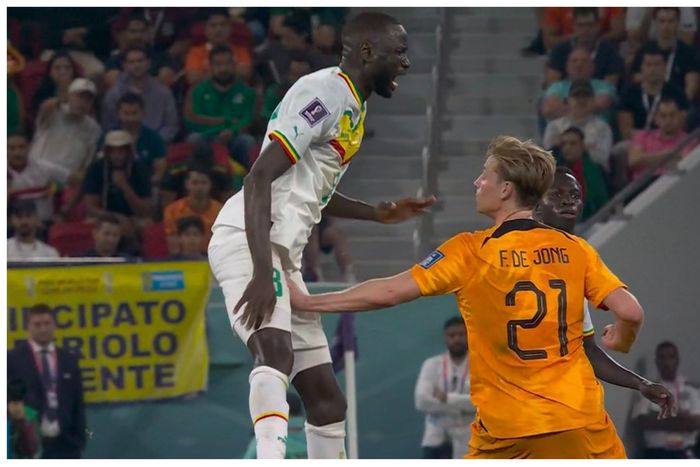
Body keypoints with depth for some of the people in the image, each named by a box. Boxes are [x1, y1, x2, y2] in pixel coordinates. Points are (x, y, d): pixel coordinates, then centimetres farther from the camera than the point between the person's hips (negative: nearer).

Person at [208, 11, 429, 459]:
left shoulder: (351, 105, 19)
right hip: (249, 242, -11)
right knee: (278, 351, -35)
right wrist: (261, 273, -28)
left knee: (326, 399, 11)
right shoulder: (326, 93, -11)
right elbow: (259, 178, -20)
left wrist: (378, 213, 29)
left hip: (282, 254, 11)